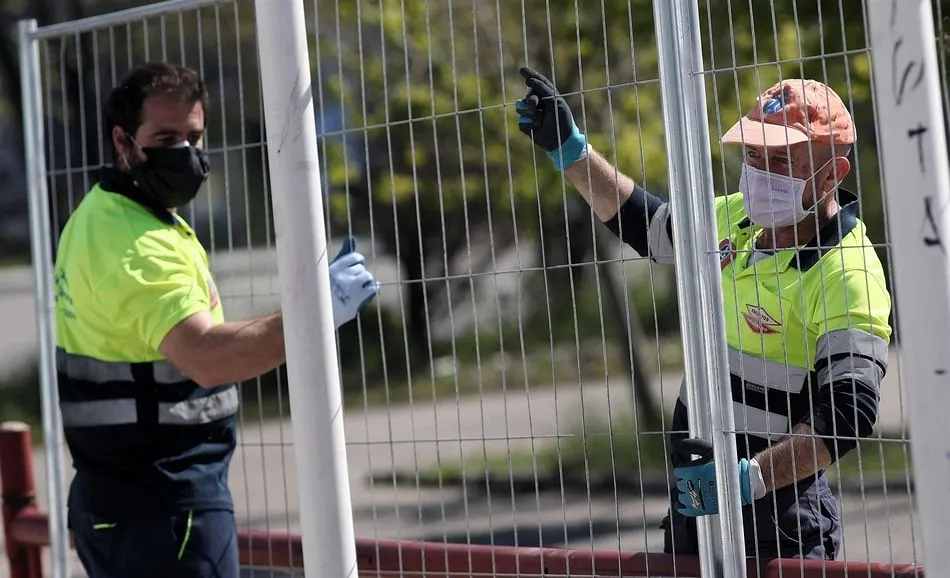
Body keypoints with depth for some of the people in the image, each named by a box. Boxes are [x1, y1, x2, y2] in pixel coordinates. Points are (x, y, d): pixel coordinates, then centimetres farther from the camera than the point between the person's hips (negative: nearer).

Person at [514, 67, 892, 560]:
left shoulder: (847, 277, -20)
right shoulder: (737, 217, 4)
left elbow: (848, 414, -27)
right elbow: (644, 224, 22)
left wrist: (752, 479, -36)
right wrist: (568, 148, 14)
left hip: (775, 509, -8)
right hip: (694, 488, 8)